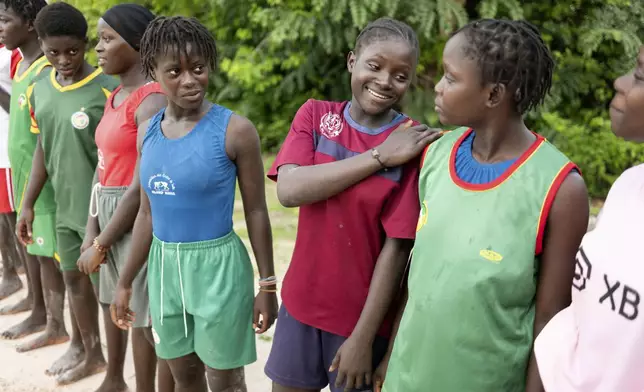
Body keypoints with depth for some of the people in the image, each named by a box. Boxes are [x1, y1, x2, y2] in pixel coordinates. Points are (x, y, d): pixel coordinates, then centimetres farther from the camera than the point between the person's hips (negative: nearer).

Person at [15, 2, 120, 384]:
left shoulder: (108, 90, -16)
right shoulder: (39, 89, 3)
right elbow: (43, 149, 12)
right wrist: (29, 204, 12)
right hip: (65, 208, 7)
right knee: (73, 278, 18)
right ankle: (90, 354, 36)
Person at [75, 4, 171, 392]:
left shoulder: (152, 101, -17)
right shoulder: (115, 97, 12)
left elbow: (143, 185, -21)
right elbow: (104, 168, 12)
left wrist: (100, 245, -14)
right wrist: (92, 230, 2)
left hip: (140, 221, -9)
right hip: (112, 218, 9)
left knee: (151, 322, 1)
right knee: (118, 310, 20)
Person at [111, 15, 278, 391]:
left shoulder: (235, 130, -13)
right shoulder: (148, 132, 2)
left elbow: (256, 211, -8)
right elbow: (148, 213, 11)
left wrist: (268, 284, -7)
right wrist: (126, 281, 15)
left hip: (217, 266, -5)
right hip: (164, 266, 5)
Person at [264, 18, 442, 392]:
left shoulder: (414, 144, -13)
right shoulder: (315, 115, -3)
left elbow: (396, 247, -14)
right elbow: (289, 190, -18)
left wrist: (363, 336, -15)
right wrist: (379, 156, -22)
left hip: (362, 314, -3)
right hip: (302, 302, 4)